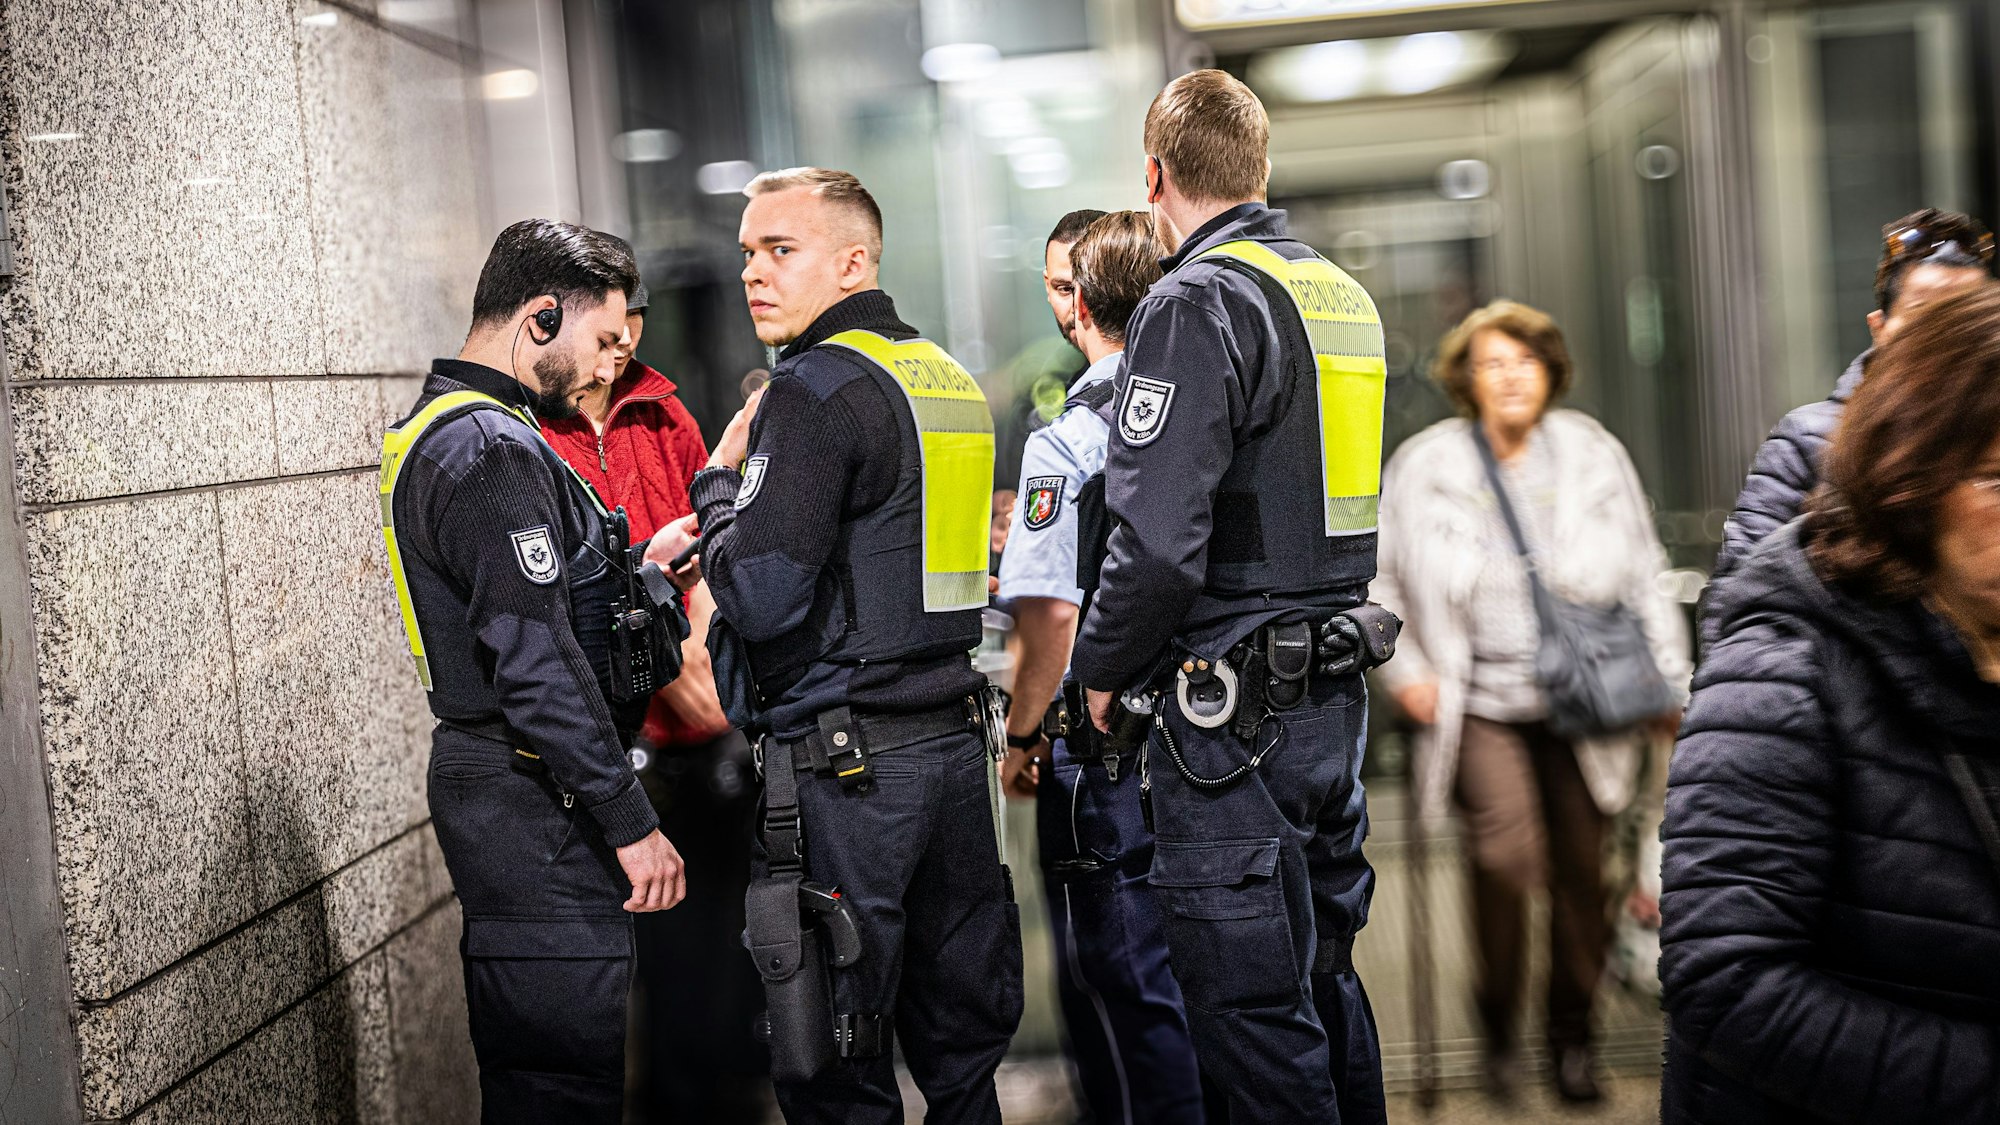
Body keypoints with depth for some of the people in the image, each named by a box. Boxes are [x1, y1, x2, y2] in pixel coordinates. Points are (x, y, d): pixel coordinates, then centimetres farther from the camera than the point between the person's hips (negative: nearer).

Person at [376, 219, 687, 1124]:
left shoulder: (436, 430, 16)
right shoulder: (494, 453, -18)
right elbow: (538, 667, -23)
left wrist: (637, 572, 14)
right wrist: (631, 822, -19)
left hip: (483, 772, 11)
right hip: (535, 805, -11)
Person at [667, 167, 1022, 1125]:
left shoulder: (816, 388, -12)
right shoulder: (950, 379, 15)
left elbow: (760, 595, -19)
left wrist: (718, 483, -1)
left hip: (843, 764, -9)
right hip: (957, 741, 9)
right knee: (961, 1044, 15)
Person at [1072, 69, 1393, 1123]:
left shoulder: (1197, 304, -14)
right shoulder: (1343, 296, 13)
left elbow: (1158, 538, -21)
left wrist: (1103, 672, -7)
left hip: (1230, 708, -9)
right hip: (1335, 693, 9)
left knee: (1248, 1006, -1)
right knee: (1323, 971, 20)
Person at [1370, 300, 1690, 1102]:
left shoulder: (1594, 455, 4)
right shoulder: (1422, 466, -1)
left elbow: (1644, 578, 11)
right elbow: (1374, 578, 9)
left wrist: (1669, 680, 7)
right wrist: (1404, 671, -1)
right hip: (1480, 706, -2)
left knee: (1581, 869, 4)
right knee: (1506, 851, -20)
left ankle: (1572, 1030, 25)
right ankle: (1498, 1024, 2)